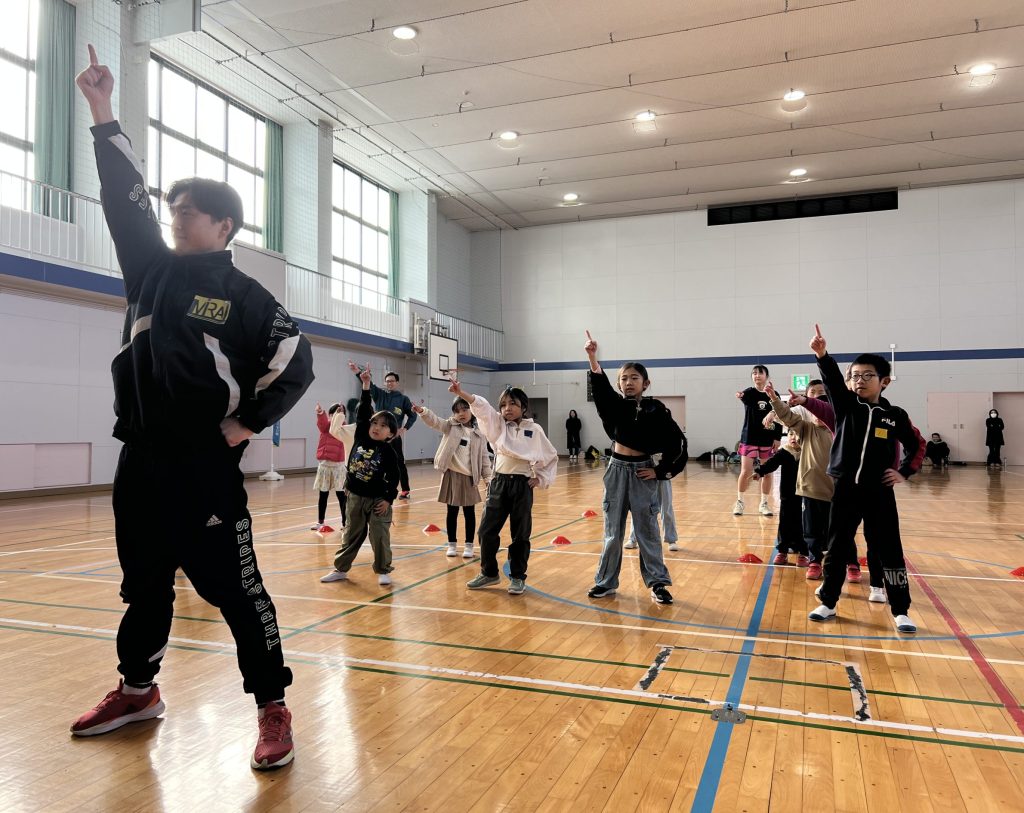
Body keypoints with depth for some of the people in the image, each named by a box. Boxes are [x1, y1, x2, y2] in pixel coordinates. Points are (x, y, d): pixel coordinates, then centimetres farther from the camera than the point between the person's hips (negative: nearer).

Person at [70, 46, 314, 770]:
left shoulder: (245, 296, -4)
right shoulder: (153, 270, 11)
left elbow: (297, 363, -7)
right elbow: (127, 199, 10)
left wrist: (249, 423, -10)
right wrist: (103, 114, 5)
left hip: (207, 467, -6)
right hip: (141, 459, 6)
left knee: (236, 589, -3)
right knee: (143, 583, 19)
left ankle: (273, 709, 9)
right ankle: (138, 690, 38)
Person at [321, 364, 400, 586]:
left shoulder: (389, 452, -11)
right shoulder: (361, 437, -3)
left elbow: (393, 478, -6)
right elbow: (363, 411, -6)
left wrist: (389, 499, -11)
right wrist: (366, 385, -12)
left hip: (377, 500, -3)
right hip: (355, 497, 3)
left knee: (380, 536, 2)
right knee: (351, 535, 14)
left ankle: (383, 571, 15)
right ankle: (340, 569, 24)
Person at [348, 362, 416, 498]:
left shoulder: (403, 399, 2)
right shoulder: (379, 394, 6)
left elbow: (413, 416, 6)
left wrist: (404, 429, -8)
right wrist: (357, 372, -25)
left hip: (394, 436, -2)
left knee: (400, 463, 3)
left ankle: (405, 490, 11)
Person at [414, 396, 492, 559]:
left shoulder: (478, 434, 2)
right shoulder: (450, 426, 1)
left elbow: (484, 457, 6)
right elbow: (434, 421, -15)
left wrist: (487, 477, 3)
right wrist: (423, 411, -34)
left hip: (469, 477, 0)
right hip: (451, 475, 0)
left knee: (469, 512, 7)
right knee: (452, 511, 9)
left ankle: (468, 545, 18)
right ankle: (452, 544, 22)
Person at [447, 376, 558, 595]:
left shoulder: (534, 430, 2)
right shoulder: (497, 424, 4)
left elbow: (551, 456, 11)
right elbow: (481, 407, -13)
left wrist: (542, 479, 3)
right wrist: (461, 393, -27)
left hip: (522, 485, -2)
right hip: (499, 482, 2)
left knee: (520, 534, 6)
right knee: (486, 530, 5)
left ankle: (517, 577, 20)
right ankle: (489, 573, 23)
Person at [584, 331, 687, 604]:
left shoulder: (655, 411, -6)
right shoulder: (615, 405, 0)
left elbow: (678, 442, -4)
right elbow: (601, 387, -19)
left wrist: (662, 471, -6)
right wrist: (593, 358, -34)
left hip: (642, 473, -2)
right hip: (617, 470, 3)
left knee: (647, 531, 4)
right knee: (613, 530, 10)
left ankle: (657, 584, 14)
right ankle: (606, 582, 18)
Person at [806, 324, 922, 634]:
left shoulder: (895, 415, 1)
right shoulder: (845, 405, -1)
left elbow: (916, 445, 16)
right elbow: (832, 381, -20)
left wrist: (905, 472, 4)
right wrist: (822, 355, -38)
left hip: (879, 492, 0)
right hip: (845, 490, 1)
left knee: (889, 552, 3)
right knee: (836, 549, 9)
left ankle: (900, 611, 16)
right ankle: (828, 603, 21)